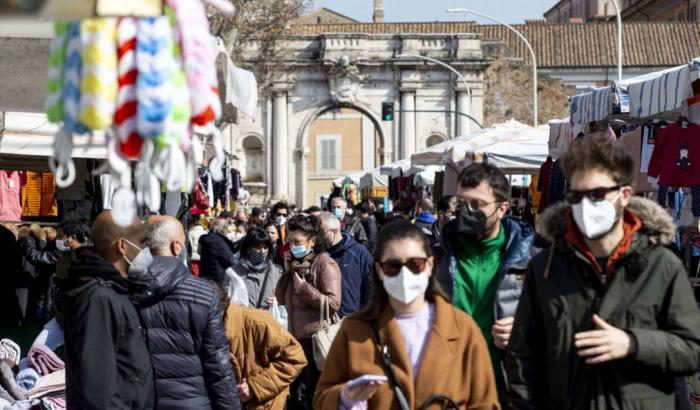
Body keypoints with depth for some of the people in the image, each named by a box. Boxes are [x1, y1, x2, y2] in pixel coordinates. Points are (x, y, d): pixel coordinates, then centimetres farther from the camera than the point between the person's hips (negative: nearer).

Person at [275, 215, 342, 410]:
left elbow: (333, 303, -20)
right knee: (291, 390, 13)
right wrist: (287, 271, 1)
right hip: (296, 336, 8)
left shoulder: (325, 263, -10)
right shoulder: (296, 263, 13)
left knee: (315, 394, 0)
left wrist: (302, 286, -17)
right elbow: (281, 299, 12)